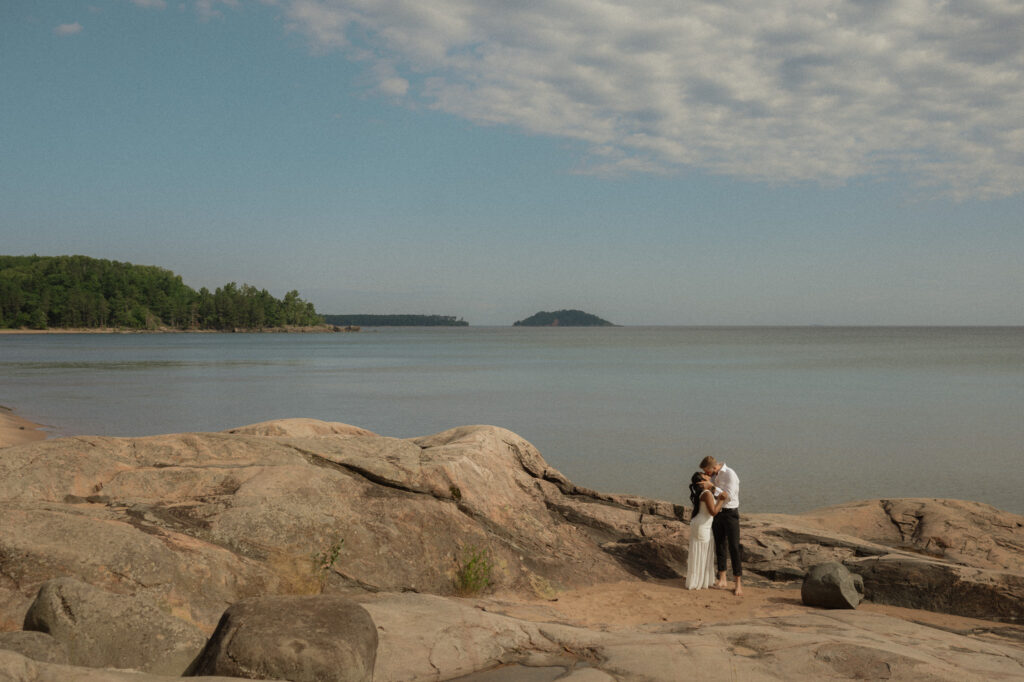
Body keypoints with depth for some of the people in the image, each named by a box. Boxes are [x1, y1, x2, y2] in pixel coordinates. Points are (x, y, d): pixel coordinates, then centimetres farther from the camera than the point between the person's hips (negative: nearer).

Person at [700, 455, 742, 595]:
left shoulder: (730, 475, -20)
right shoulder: (714, 476, 6)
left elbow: (728, 497, -26)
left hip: (730, 513, -7)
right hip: (716, 513, 7)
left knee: (734, 548, -8)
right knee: (720, 547, 9)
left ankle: (739, 585, -2)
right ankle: (722, 581, 17)